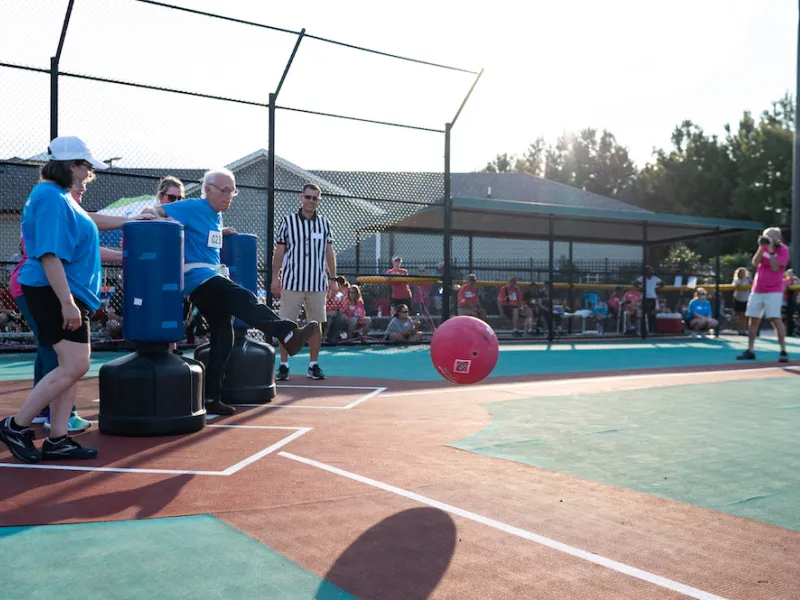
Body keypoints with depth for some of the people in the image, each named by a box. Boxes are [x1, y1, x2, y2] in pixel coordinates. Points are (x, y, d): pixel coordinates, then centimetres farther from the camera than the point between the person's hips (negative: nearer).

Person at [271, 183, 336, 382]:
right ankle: (283, 365, 6)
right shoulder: (288, 221, 4)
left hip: (317, 284, 2)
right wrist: (275, 277, -3)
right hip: (292, 282, -2)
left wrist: (333, 278, 8)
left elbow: (330, 253, 13)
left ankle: (314, 365, 14)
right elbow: (279, 252, 4)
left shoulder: (324, 224, 10)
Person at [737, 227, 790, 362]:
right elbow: (755, 263, -3)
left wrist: (771, 249, -20)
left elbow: (775, 267, -19)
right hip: (757, 290, 6)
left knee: (775, 319, -15)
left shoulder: (783, 250, -7)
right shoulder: (764, 247, 8)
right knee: (753, 319, 6)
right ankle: (750, 351, 11)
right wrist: (761, 247, -12)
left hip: (773, 291, -6)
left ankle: (783, 351, -14)